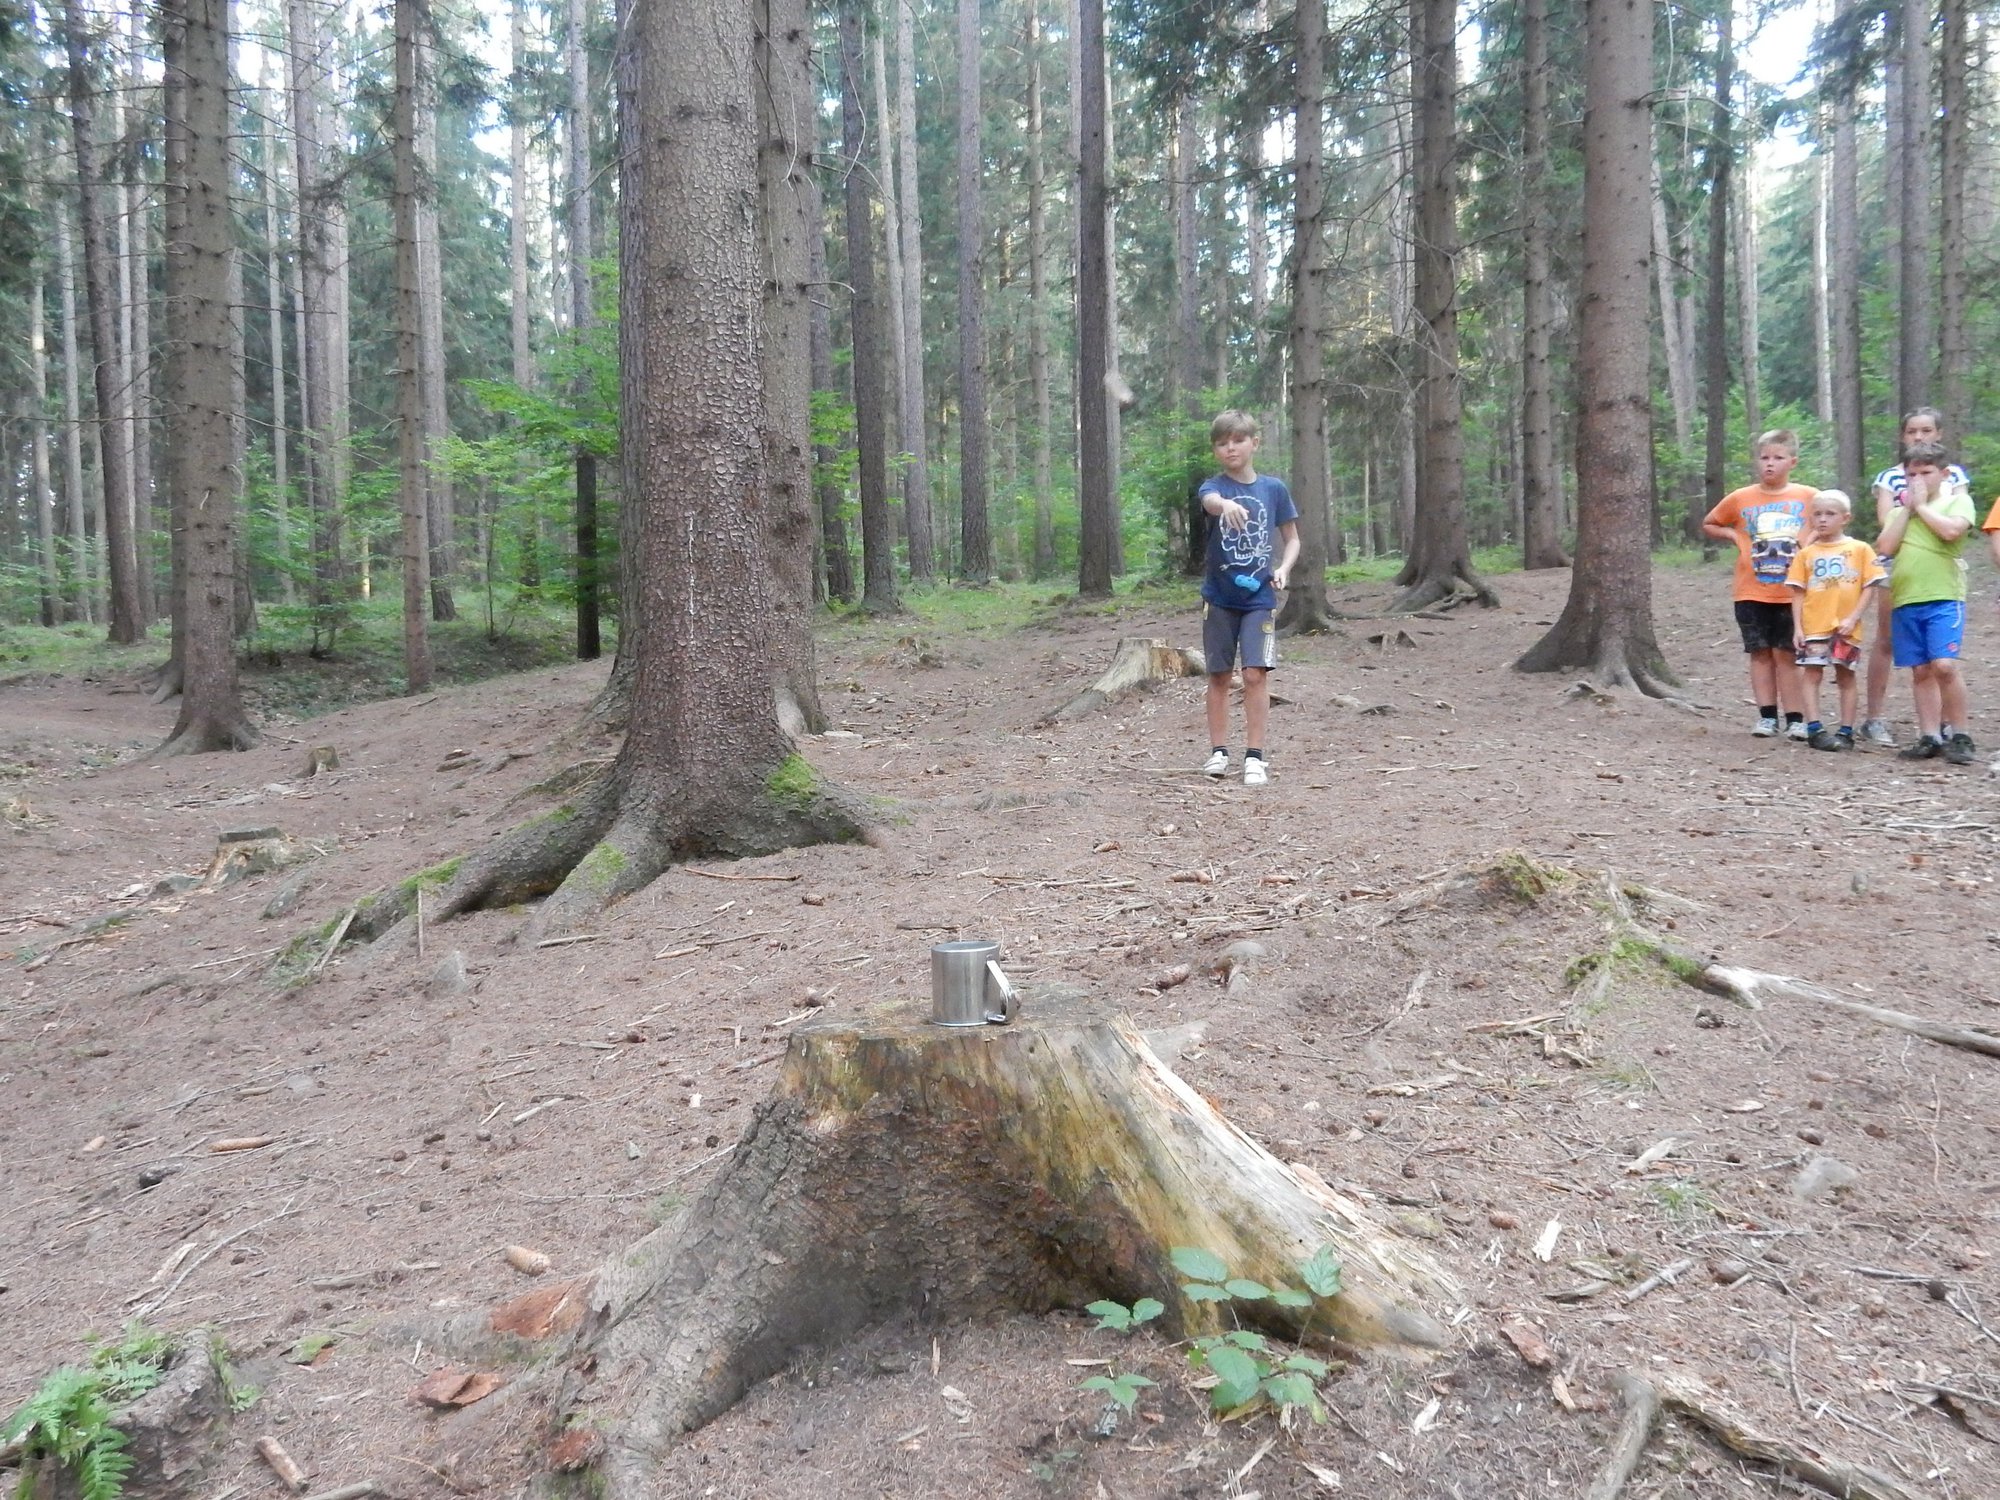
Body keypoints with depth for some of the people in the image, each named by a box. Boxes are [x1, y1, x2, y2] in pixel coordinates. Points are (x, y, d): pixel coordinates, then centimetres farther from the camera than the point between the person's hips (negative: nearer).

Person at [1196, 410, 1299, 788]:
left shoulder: (1274, 488, 2)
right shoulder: (1214, 486, -4)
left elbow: (1292, 538, 10)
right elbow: (1210, 501, -31)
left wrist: (1283, 568, -10)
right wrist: (1227, 504, -55)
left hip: (1259, 597, 0)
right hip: (1219, 597, 0)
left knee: (1255, 673, -8)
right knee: (1219, 675, 7)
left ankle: (1254, 756, -1)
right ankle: (1218, 750, 18)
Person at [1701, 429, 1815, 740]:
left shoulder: (1809, 497, 0)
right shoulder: (1740, 498, 1)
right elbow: (1708, 525, 15)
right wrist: (1734, 536, -1)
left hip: (1792, 594, -1)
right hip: (1751, 593, 1)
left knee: (1786, 653, 1)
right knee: (1760, 653, 4)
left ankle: (1795, 719, 5)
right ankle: (1767, 716, 9)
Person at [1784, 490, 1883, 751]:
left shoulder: (1860, 549, 3)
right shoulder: (1806, 553, 6)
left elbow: (1870, 587, 0)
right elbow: (1798, 592, 5)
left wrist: (1853, 618, -11)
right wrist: (1797, 627, -2)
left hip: (1845, 628, -1)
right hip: (1813, 626, 1)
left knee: (1846, 676, 7)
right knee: (1812, 674, -3)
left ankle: (1846, 731, 13)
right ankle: (1814, 729, -1)